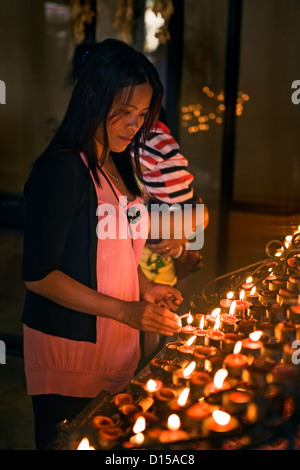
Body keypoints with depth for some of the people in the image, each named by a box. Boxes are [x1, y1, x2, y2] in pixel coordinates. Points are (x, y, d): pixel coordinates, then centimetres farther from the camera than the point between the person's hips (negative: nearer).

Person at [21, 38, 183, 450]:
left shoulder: (117, 162, 7)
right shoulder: (61, 169, -19)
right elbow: (38, 274, -19)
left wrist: (144, 288, 4)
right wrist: (124, 310, -22)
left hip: (117, 343, 7)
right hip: (68, 348, -7)